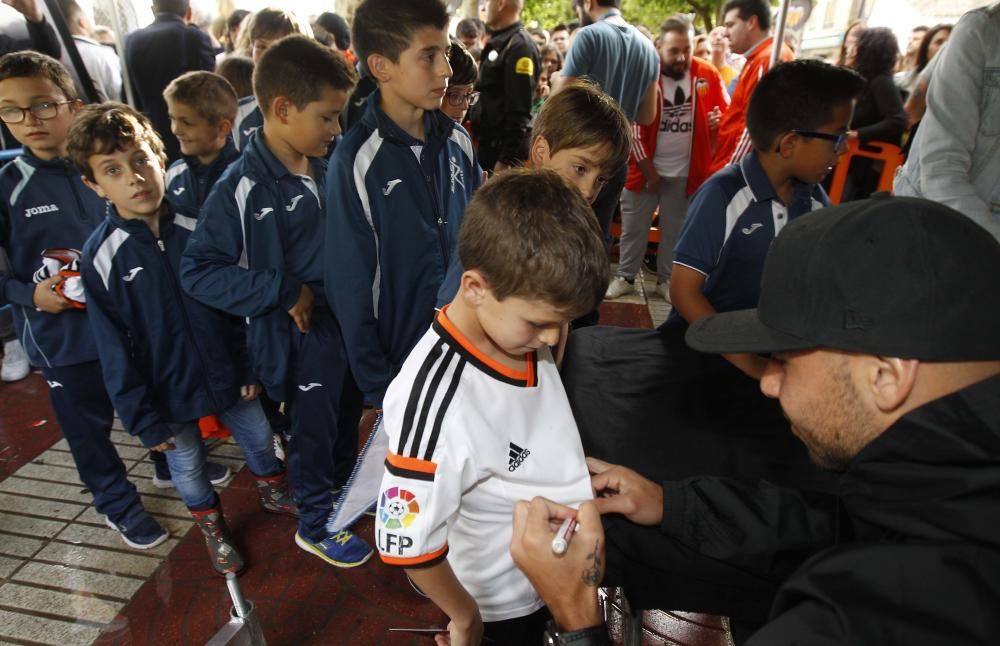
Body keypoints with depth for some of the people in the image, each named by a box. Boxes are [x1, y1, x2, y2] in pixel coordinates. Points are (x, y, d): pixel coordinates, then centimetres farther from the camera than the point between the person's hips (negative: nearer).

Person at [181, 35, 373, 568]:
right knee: (313, 428, 13)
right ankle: (314, 523, 38)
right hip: (300, 331, -6)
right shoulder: (242, 188, -21)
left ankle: (344, 485, 51)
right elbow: (198, 271, -18)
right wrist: (283, 292, -22)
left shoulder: (325, 166, -3)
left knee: (348, 414, 24)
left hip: (348, 317, 6)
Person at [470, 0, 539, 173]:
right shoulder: (498, 42, 14)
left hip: (505, 147, -9)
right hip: (488, 142, 9)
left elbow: (518, 111, -21)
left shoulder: (519, 46, -14)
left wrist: (505, 159, -22)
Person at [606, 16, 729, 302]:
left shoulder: (708, 75, -3)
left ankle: (667, 280, 25)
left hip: (686, 172, 2)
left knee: (674, 230, 11)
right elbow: (632, 127, -8)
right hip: (643, 168, -1)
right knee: (633, 228, 7)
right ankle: (625, 277, 22)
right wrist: (648, 170, -8)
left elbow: (727, 113, 10)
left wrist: (719, 120, -15)